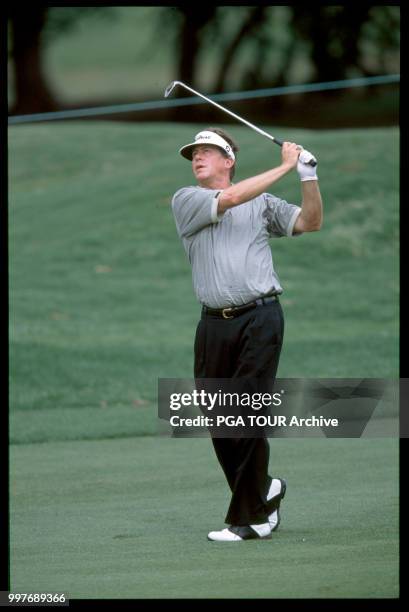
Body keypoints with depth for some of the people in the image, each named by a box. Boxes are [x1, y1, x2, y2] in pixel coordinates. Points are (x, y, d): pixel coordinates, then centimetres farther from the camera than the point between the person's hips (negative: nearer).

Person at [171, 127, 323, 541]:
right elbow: (231, 198, -7)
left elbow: (310, 222, 6)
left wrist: (308, 176, -8)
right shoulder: (185, 201, 8)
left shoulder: (263, 204, 12)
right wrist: (285, 166, -4)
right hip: (214, 324, 2)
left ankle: (251, 517, -4)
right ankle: (265, 491, 25)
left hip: (260, 318, -2)